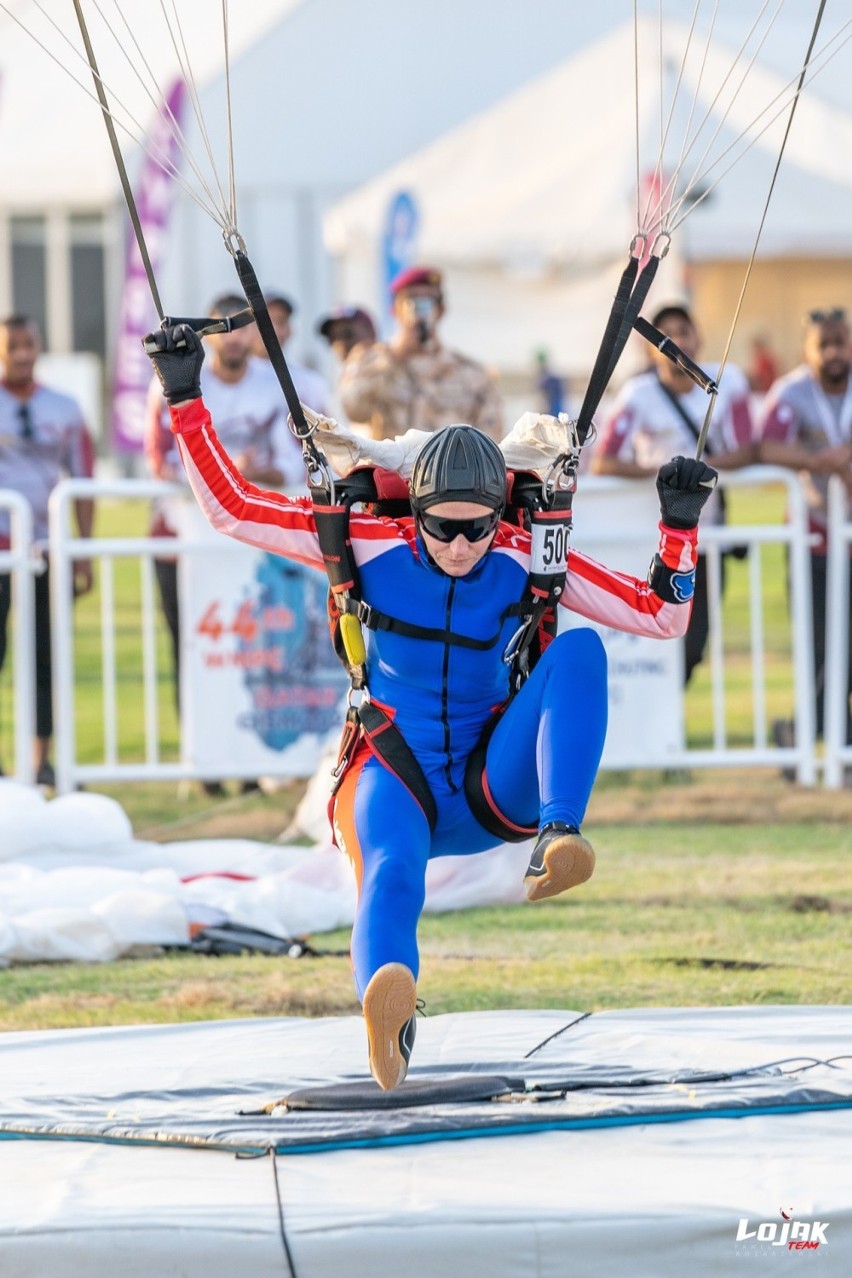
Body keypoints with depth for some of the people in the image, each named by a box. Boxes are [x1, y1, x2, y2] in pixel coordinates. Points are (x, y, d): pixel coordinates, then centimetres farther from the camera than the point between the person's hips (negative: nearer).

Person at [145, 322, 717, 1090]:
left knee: (580, 649, -23)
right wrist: (186, 402, -8)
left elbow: (661, 616, 4)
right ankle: (387, 1010, -73)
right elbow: (231, 508, -1)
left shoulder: (530, 559, -1)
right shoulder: (371, 545, -4)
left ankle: (559, 837, -39)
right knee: (390, 876, -40)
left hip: (494, 787, 2)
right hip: (396, 782, -2)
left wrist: (680, 525, -10)